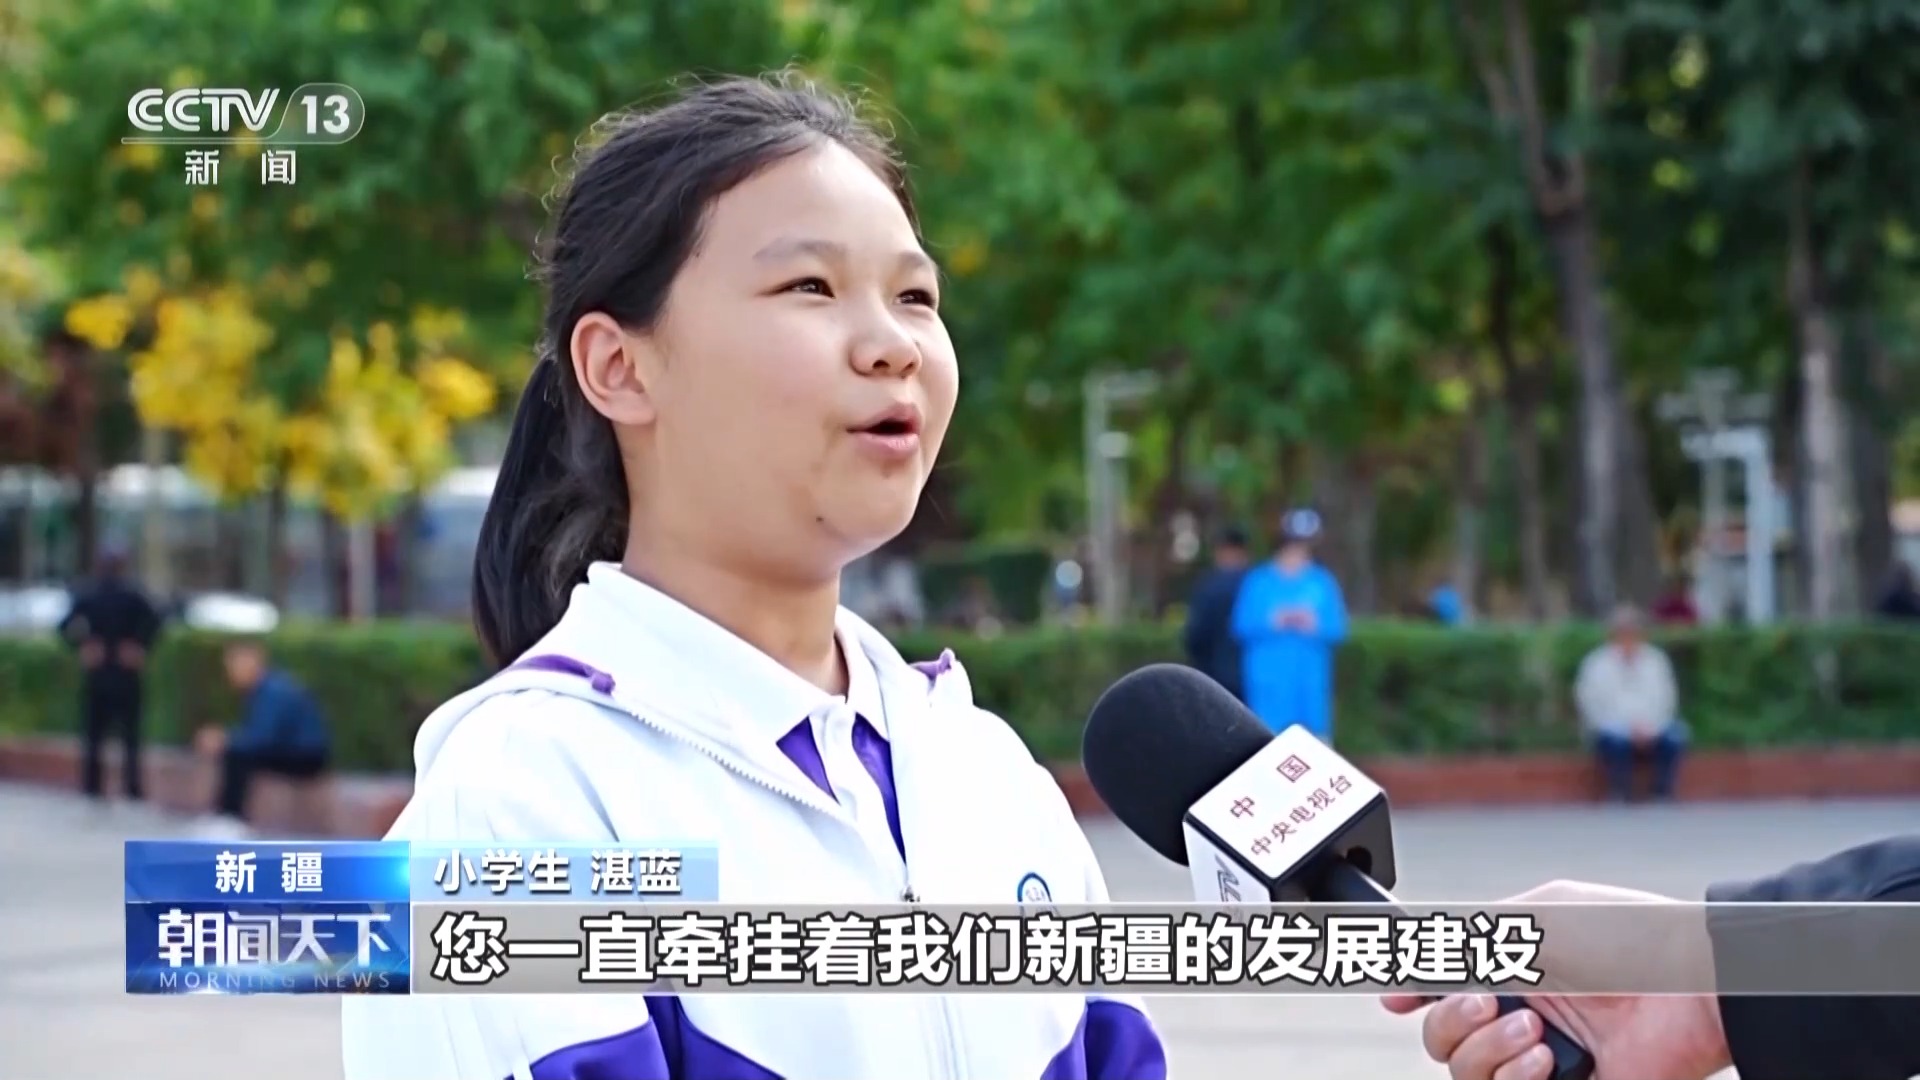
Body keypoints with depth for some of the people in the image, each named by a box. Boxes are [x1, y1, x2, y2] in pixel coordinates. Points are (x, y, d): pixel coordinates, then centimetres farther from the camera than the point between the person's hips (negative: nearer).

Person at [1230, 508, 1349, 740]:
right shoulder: (1258, 582, 3)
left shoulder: (1323, 582, 8)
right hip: (1269, 681, -2)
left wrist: (1316, 626, -15)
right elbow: (1241, 626, -1)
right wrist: (1273, 623, -16)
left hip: (1312, 680, 2)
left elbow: (1338, 629, 6)